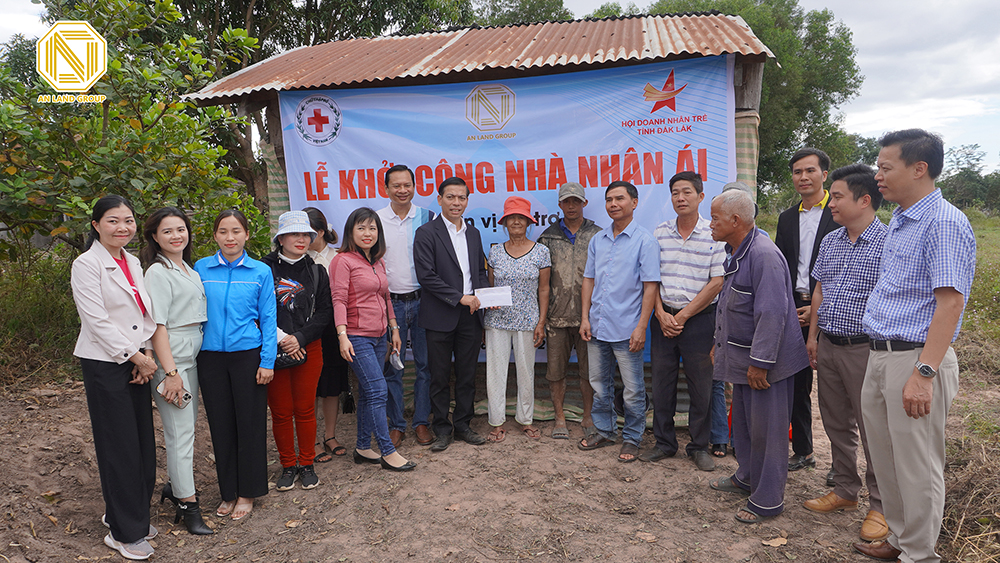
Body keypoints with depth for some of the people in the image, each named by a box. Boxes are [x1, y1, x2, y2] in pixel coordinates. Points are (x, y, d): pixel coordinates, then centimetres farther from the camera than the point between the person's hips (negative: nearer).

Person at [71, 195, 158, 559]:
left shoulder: (133, 263, 11)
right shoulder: (86, 264, -10)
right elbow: (97, 321, -15)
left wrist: (146, 354, -1)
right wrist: (136, 357, -11)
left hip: (135, 363, 7)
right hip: (104, 365, -6)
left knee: (143, 443, 10)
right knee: (119, 447, 0)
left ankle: (134, 517, 27)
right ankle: (124, 532, 14)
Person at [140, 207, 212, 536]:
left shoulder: (190, 270, 14)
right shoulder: (158, 272, -10)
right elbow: (157, 326, -15)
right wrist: (170, 372, -19)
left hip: (193, 355, 8)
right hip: (171, 357, -8)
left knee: (186, 425, 13)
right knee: (180, 431, -3)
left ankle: (175, 486, 29)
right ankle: (188, 505, 4)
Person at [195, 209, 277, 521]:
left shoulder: (260, 272, 0)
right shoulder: (201, 269, 4)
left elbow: (268, 319, 0)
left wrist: (267, 361, -5)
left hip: (248, 355, -2)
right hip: (211, 356, 2)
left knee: (250, 423, 4)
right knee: (220, 424, 9)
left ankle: (247, 493, 20)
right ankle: (228, 492, 25)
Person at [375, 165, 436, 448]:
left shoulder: (428, 218, 2)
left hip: (422, 300, 0)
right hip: (389, 303, 0)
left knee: (424, 363, 6)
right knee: (392, 366, 6)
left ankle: (421, 421, 20)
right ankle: (396, 424, 19)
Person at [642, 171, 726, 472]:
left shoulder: (714, 235, -4)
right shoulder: (660, 232, 5)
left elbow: (717, 282, -8)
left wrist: (683, 315, -10)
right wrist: (661, 314, -6)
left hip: (699, 318, -3)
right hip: (663, 317, 3)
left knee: (701, 385, 5)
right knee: (661, 382, 8)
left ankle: (699, 446, 21)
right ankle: (664, 443, 23)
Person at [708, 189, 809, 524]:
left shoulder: (763, 255, -22)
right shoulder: (735, 253, 11)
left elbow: (772, 313, -26)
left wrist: (760, 362, -25)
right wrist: (720, 343, 24)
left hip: (766, 360, -10)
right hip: (742, 357, 10)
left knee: (766, 430, 1)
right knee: (743, 421, 21)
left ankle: (768, 500, 13)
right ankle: (747, 478, 38)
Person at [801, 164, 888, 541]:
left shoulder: (888, 242, -12)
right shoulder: (830, 242, 10)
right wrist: (813, 335, 14)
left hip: (865, 349, -7)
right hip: (828, 347, 7)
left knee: (874, 430, 4)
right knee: (836, 424, 16)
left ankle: (881, 506, 19)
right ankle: (845, 491, 32)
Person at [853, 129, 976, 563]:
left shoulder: (944, 223, -15)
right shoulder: (898, 222, 15)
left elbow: (950, 302, -21)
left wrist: (924, 373, -25)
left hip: (915, 359, -9)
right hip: (879, 356, 9)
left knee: (917, 468, 4)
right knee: (886, 460, 18)